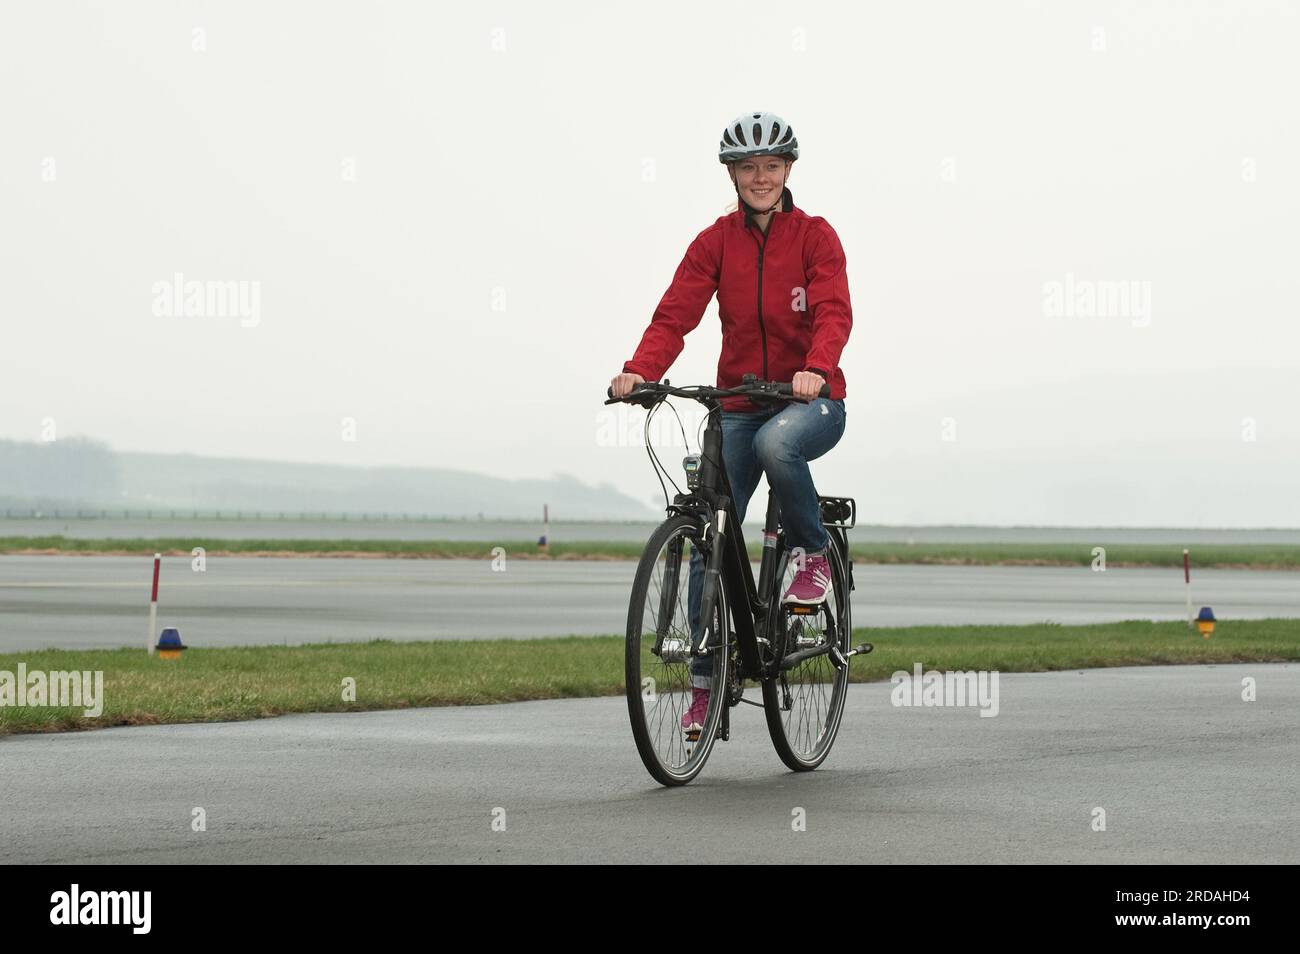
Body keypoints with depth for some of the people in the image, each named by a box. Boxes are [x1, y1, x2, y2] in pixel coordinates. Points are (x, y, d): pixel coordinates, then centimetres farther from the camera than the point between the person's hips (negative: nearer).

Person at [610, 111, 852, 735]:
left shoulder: (814, 236, -2)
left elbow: (834, 312, -16)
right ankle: (705, 682, 1)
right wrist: (639, 370, -27)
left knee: (776, 443, -38)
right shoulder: (715, 243, 4)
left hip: (811, 400, -3)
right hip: (738, 405, 3)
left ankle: (815, 553, -12)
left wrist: (815, 369, -37)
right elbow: (675, 315, -7)